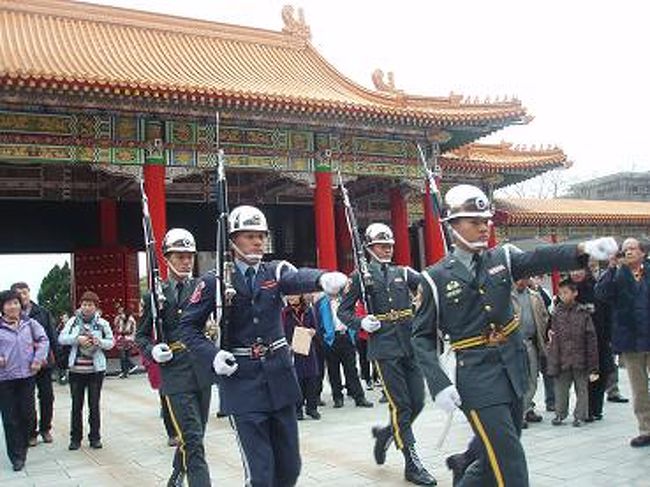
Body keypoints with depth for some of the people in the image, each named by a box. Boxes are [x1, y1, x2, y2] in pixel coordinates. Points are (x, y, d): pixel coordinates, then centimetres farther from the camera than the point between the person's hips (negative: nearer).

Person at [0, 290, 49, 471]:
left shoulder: (29, 323, 2)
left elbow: (44, 340, 8)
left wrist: (38, 359, 0)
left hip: (27, 375, 2)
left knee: (27, 414, 7)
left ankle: (22, 448, 26)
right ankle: (16, 456, 12)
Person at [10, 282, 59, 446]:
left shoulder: (43, 313, 2)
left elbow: (52, 335, 3)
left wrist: (55, 355, -3)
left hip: (44, 361, 2)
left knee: (47, 396, 9)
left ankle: (45, 428, 25)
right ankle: (31, 432, 20)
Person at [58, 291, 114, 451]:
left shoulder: (102, 323, 0)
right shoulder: (73, 321, 3)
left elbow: (111, 342, 2)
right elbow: (61, 338, -2)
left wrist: (99, 342, -17)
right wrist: (77, 339, -17)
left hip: (96, 369, -1)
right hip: (76, 369, 1)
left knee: (94, 405, 5)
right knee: (76, 405, 6)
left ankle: (95, 437, 16)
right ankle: (75, 438, 17)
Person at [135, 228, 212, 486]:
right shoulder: (155, 296, 2)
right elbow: (141, 335, 8)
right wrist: (152, 351, -14)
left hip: (203, 371, 3)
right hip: (175, 375, -3)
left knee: (194, 436, 18)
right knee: (193, 442, -9)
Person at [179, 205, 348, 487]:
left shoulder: (276, 271, 4)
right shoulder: (214, 281, -2)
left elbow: (298, 278, -19)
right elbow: (188, 326, 2)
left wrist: (323, 278, -42)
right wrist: (212, 355, -16)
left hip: (279, 376, 3)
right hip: (242, 381, -3)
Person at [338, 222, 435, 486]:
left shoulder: (403, 272, 14)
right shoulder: (360, 276, 1)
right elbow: (343, 310, 3)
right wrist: (361, 322, -16)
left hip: (410, 344, 5)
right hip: (384, 347, -5)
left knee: (417, 402, 6)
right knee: (400, 405, -4)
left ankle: (386, 433, 33)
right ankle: (412, 465, 7)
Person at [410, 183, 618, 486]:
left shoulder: (502, 258, 4)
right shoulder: (436, 279, -6)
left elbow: (539, 259, -15)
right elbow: (422, 337, -4)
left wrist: (583, 249, -34)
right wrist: (439, 385, -16)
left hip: (513, 368, 5)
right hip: (477, 376, -5)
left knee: (497, 453, 18)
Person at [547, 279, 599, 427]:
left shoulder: (583, 312, -3)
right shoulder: (557, 313, 2)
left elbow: (591, 338, -2)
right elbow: (554, 339, 2)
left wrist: (593, 364, -5)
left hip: (580, 358, -2)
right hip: (562, 358, 2)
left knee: (582, 387, 7)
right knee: (561, 387, 8)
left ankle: (580, 415, 19)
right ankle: (560, 413, 23)